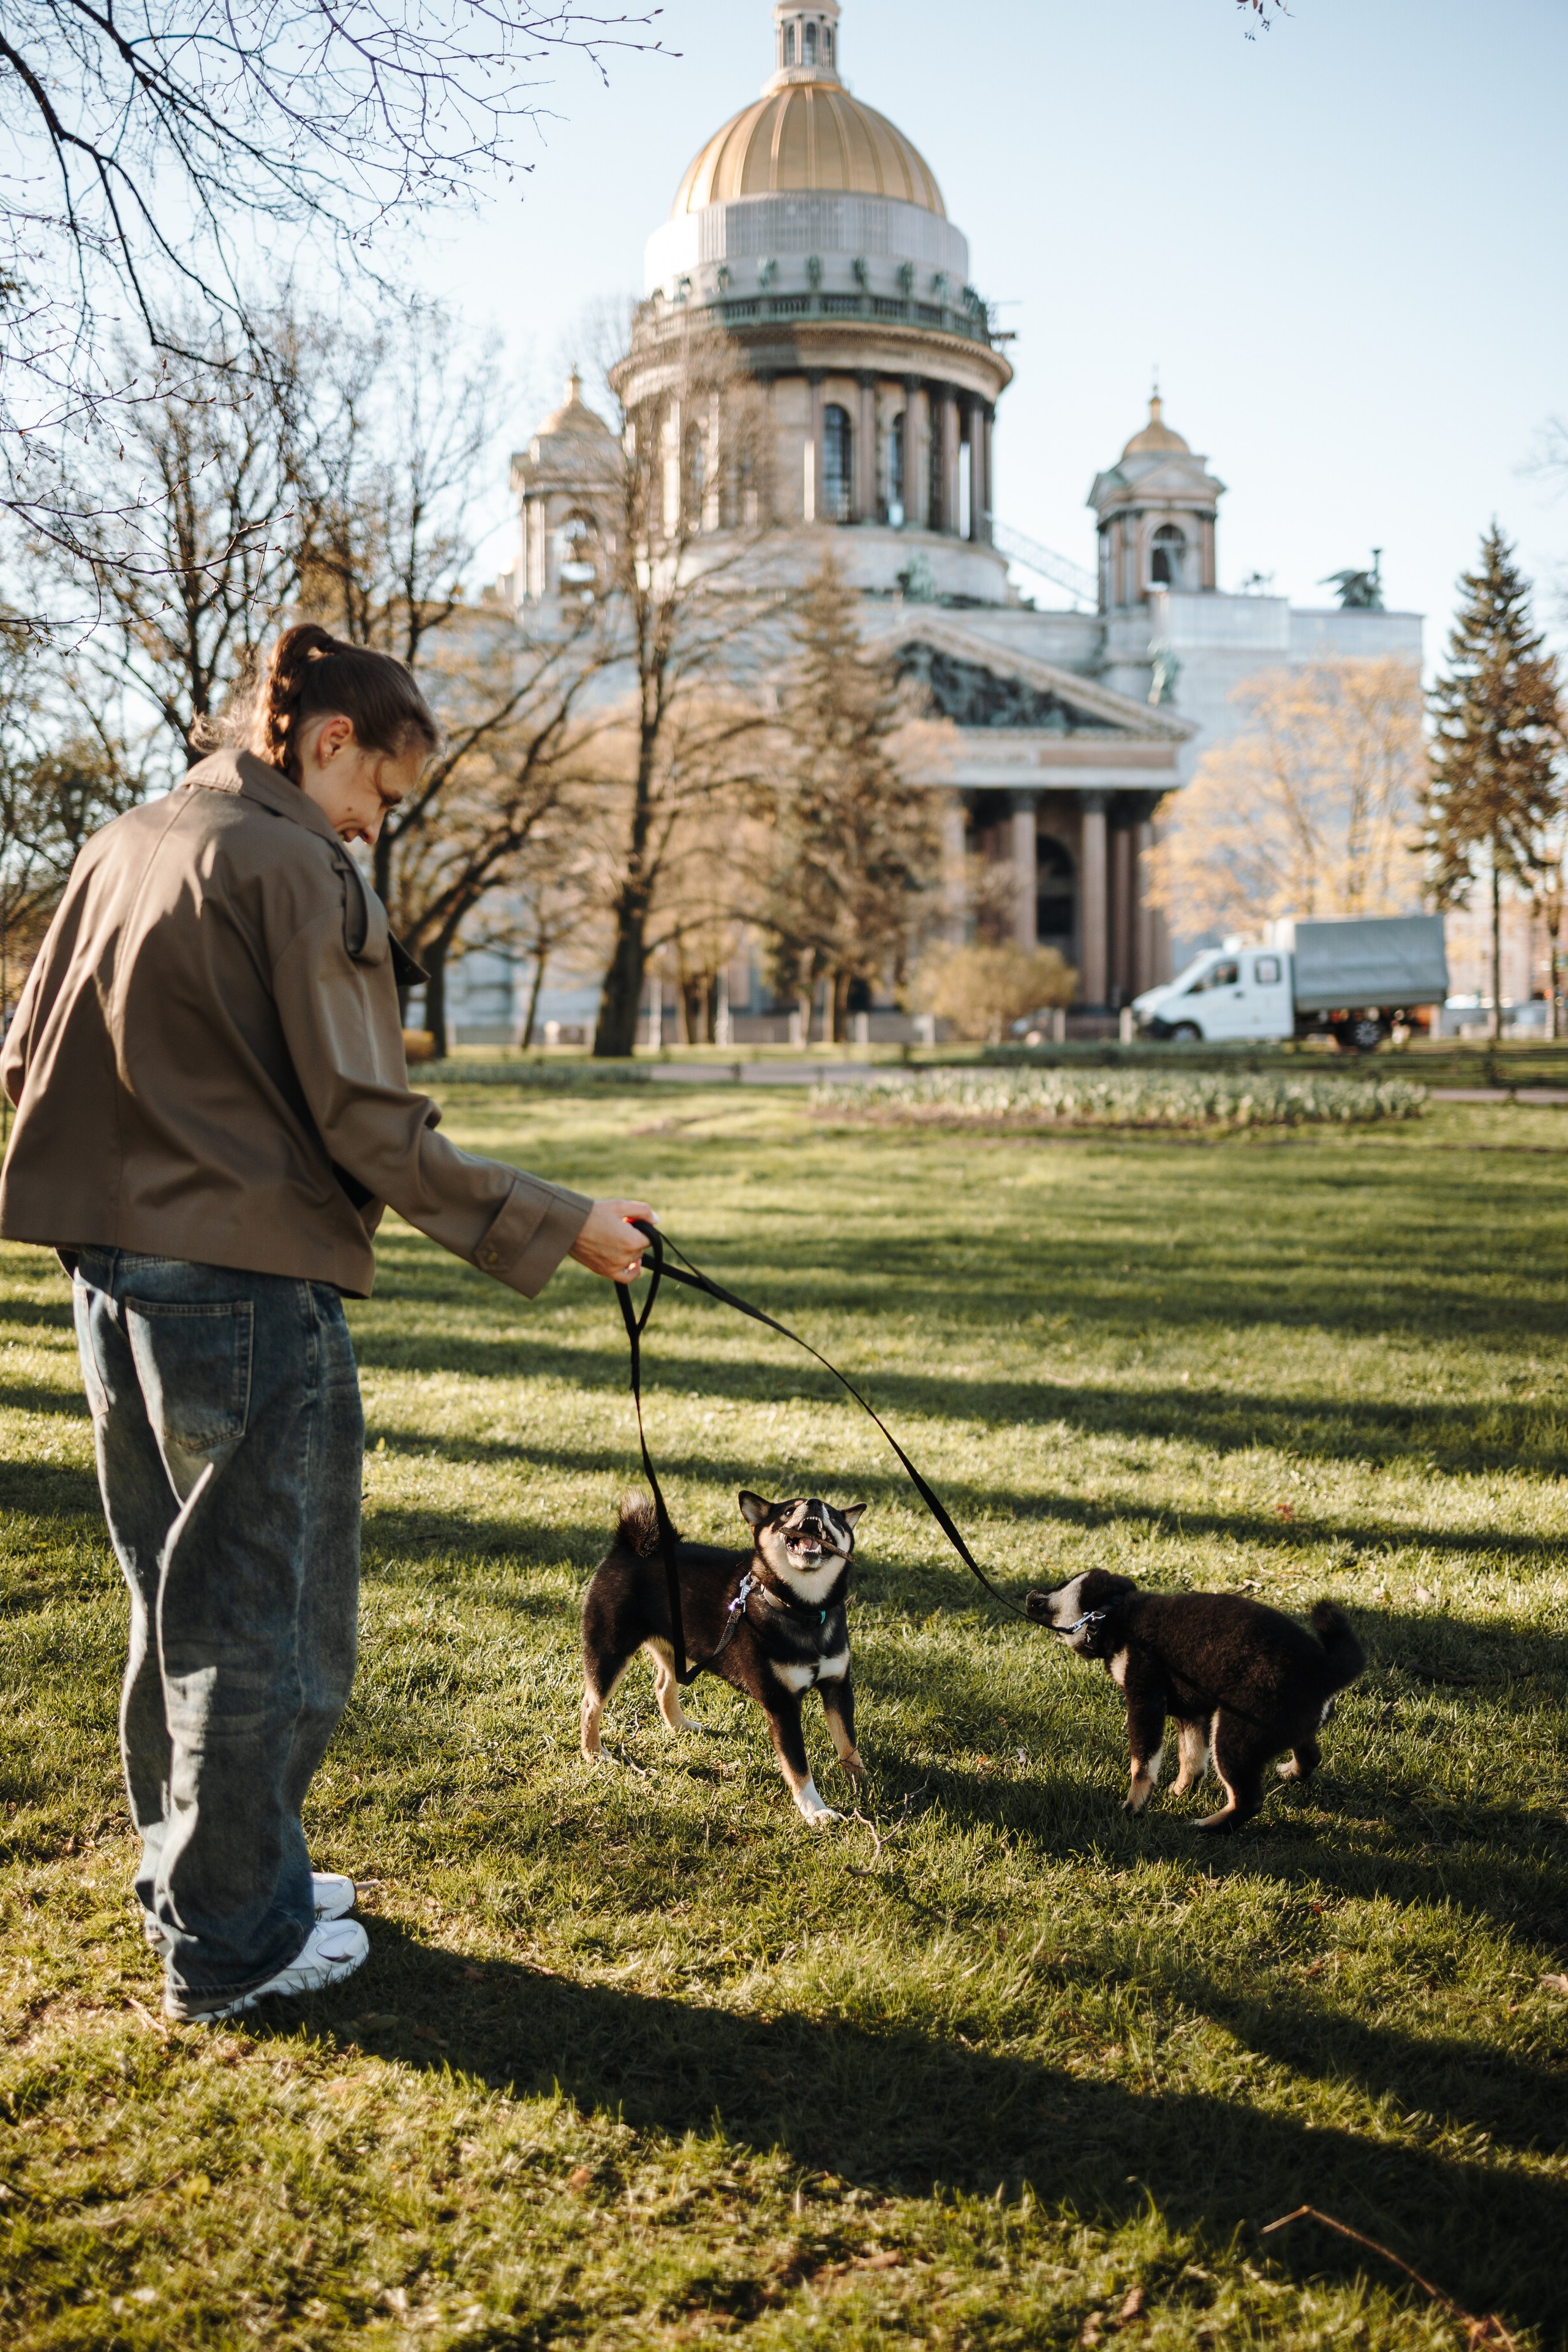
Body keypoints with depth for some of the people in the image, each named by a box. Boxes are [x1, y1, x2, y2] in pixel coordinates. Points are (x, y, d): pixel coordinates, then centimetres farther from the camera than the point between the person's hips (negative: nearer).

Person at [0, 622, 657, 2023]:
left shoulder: (123, 848, 12)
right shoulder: (297, 872, -13)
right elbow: (369, 1126, -17)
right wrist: (557, 1226, -11)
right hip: (251, 1289, -9)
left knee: (178, 1600, 21)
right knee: (267, 1620, 4)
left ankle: (193, 1871, 34)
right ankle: (233, 1946, 15)